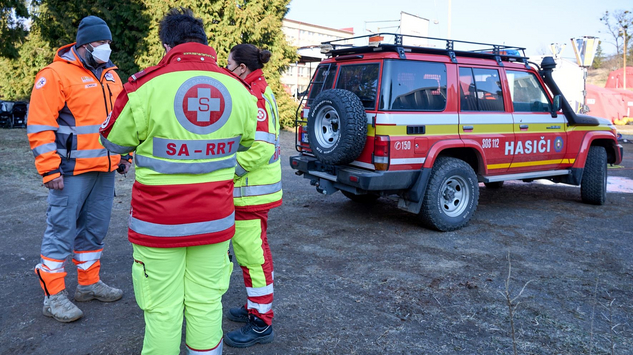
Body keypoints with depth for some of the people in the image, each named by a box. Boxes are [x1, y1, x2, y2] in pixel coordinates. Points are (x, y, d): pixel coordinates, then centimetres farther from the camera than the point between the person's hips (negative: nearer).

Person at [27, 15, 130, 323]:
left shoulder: (110, 75, 14)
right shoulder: (56, 74, -9)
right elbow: (39, 125, -13)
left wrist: (124, 154, 18)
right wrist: (49, 170, -16)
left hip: (104, 169, 7)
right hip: (72, 171, -7)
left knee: (95, 228, 15)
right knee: (61, 231, 0)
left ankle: (89, 283, 30)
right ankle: (54, 296, 11)